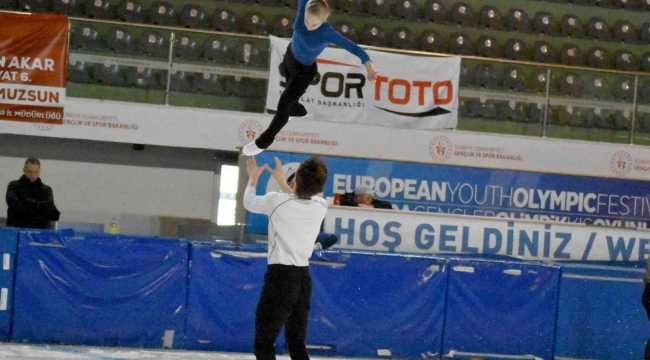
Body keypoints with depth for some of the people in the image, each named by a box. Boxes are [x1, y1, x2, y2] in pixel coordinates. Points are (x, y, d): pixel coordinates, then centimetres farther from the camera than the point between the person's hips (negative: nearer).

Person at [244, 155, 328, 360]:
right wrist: (280, 179, 36)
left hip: (280, 276, -5)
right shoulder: (321, 207, 0)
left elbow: (249, 203, 8)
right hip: (303, 278, 5)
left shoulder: (276, 201, -14)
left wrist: (253, 177, 26)